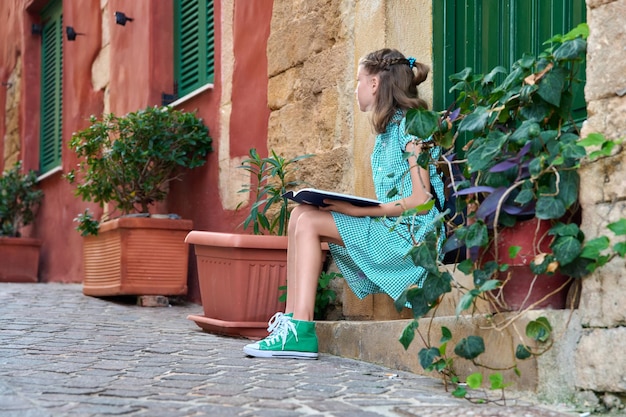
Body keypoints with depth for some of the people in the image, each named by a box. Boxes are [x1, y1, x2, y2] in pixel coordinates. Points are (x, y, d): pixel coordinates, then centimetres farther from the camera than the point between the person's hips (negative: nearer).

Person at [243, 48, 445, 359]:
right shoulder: (387, 130, 21)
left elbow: (420, 200, -17)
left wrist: (359, 210, -18)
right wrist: (348, 205, 1)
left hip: (412, 235, -9)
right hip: (390, 231, 9)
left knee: (309, 221, -16)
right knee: (301, 214, -3)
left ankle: (300, 330, -19)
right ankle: (292, 320, -12)